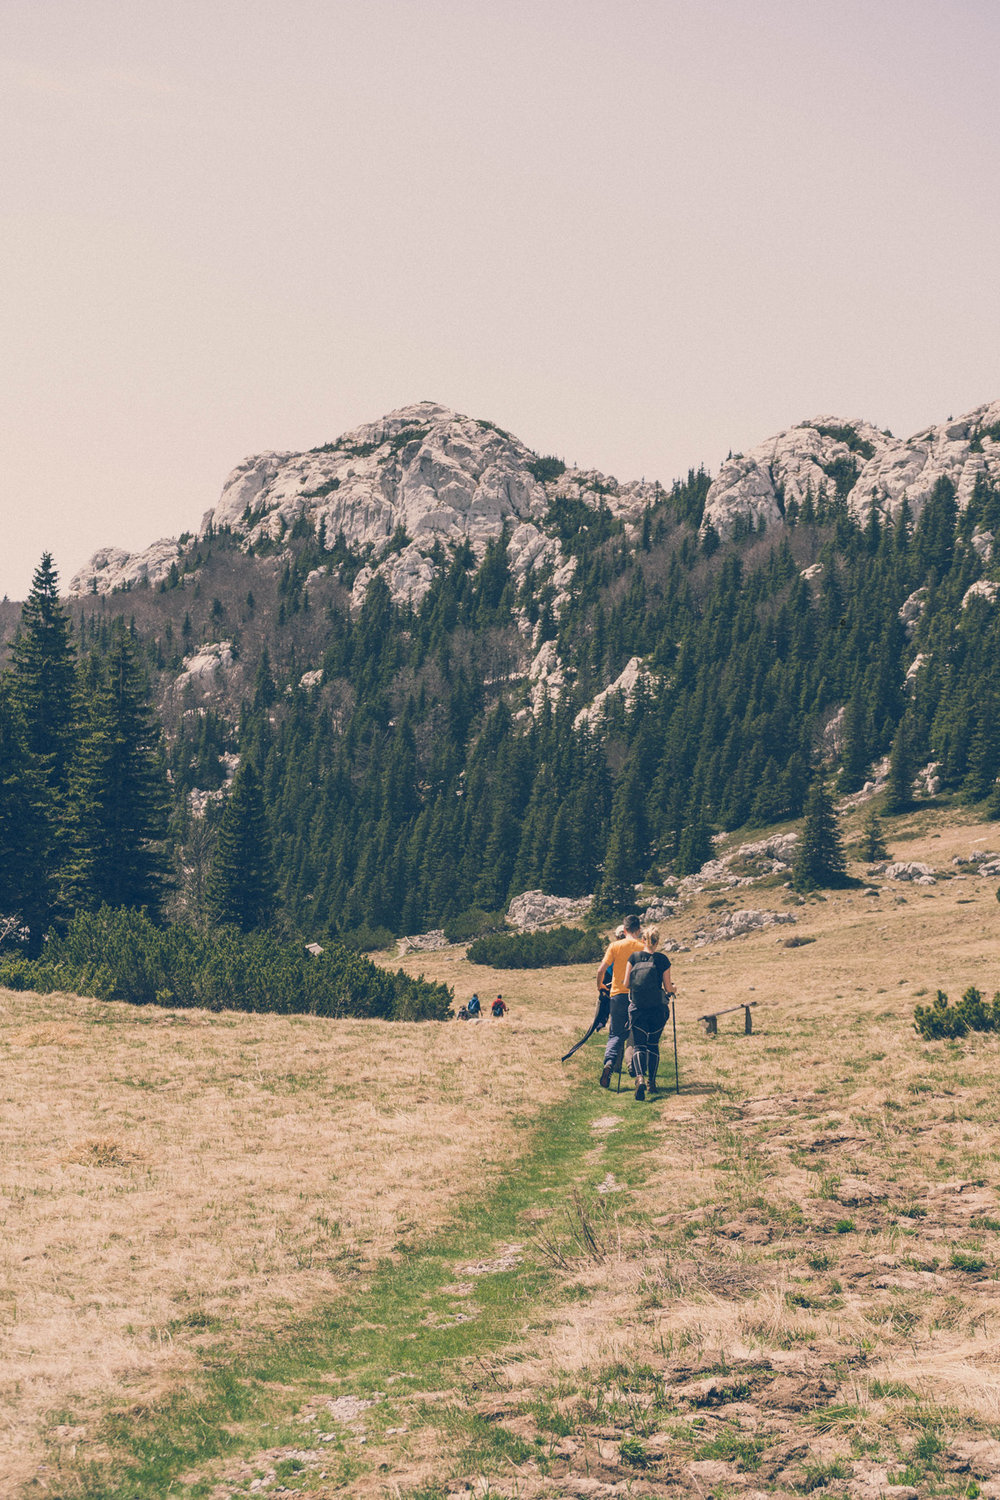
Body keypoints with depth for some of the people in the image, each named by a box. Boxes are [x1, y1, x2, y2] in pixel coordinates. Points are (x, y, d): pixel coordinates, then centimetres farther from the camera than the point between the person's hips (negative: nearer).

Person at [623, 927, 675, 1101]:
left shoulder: (634, 957, -1)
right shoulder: (662, 959, -4)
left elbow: (626, 983, -1)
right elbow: (668, 988, -2)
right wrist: (672, 989, 21)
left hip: (637, 1008, 0)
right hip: (657, 1008, 0)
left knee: (638, 1045, 2)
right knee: (653, 1045, 17)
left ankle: (640, 1077, -23)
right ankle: (652, 1082, 20)